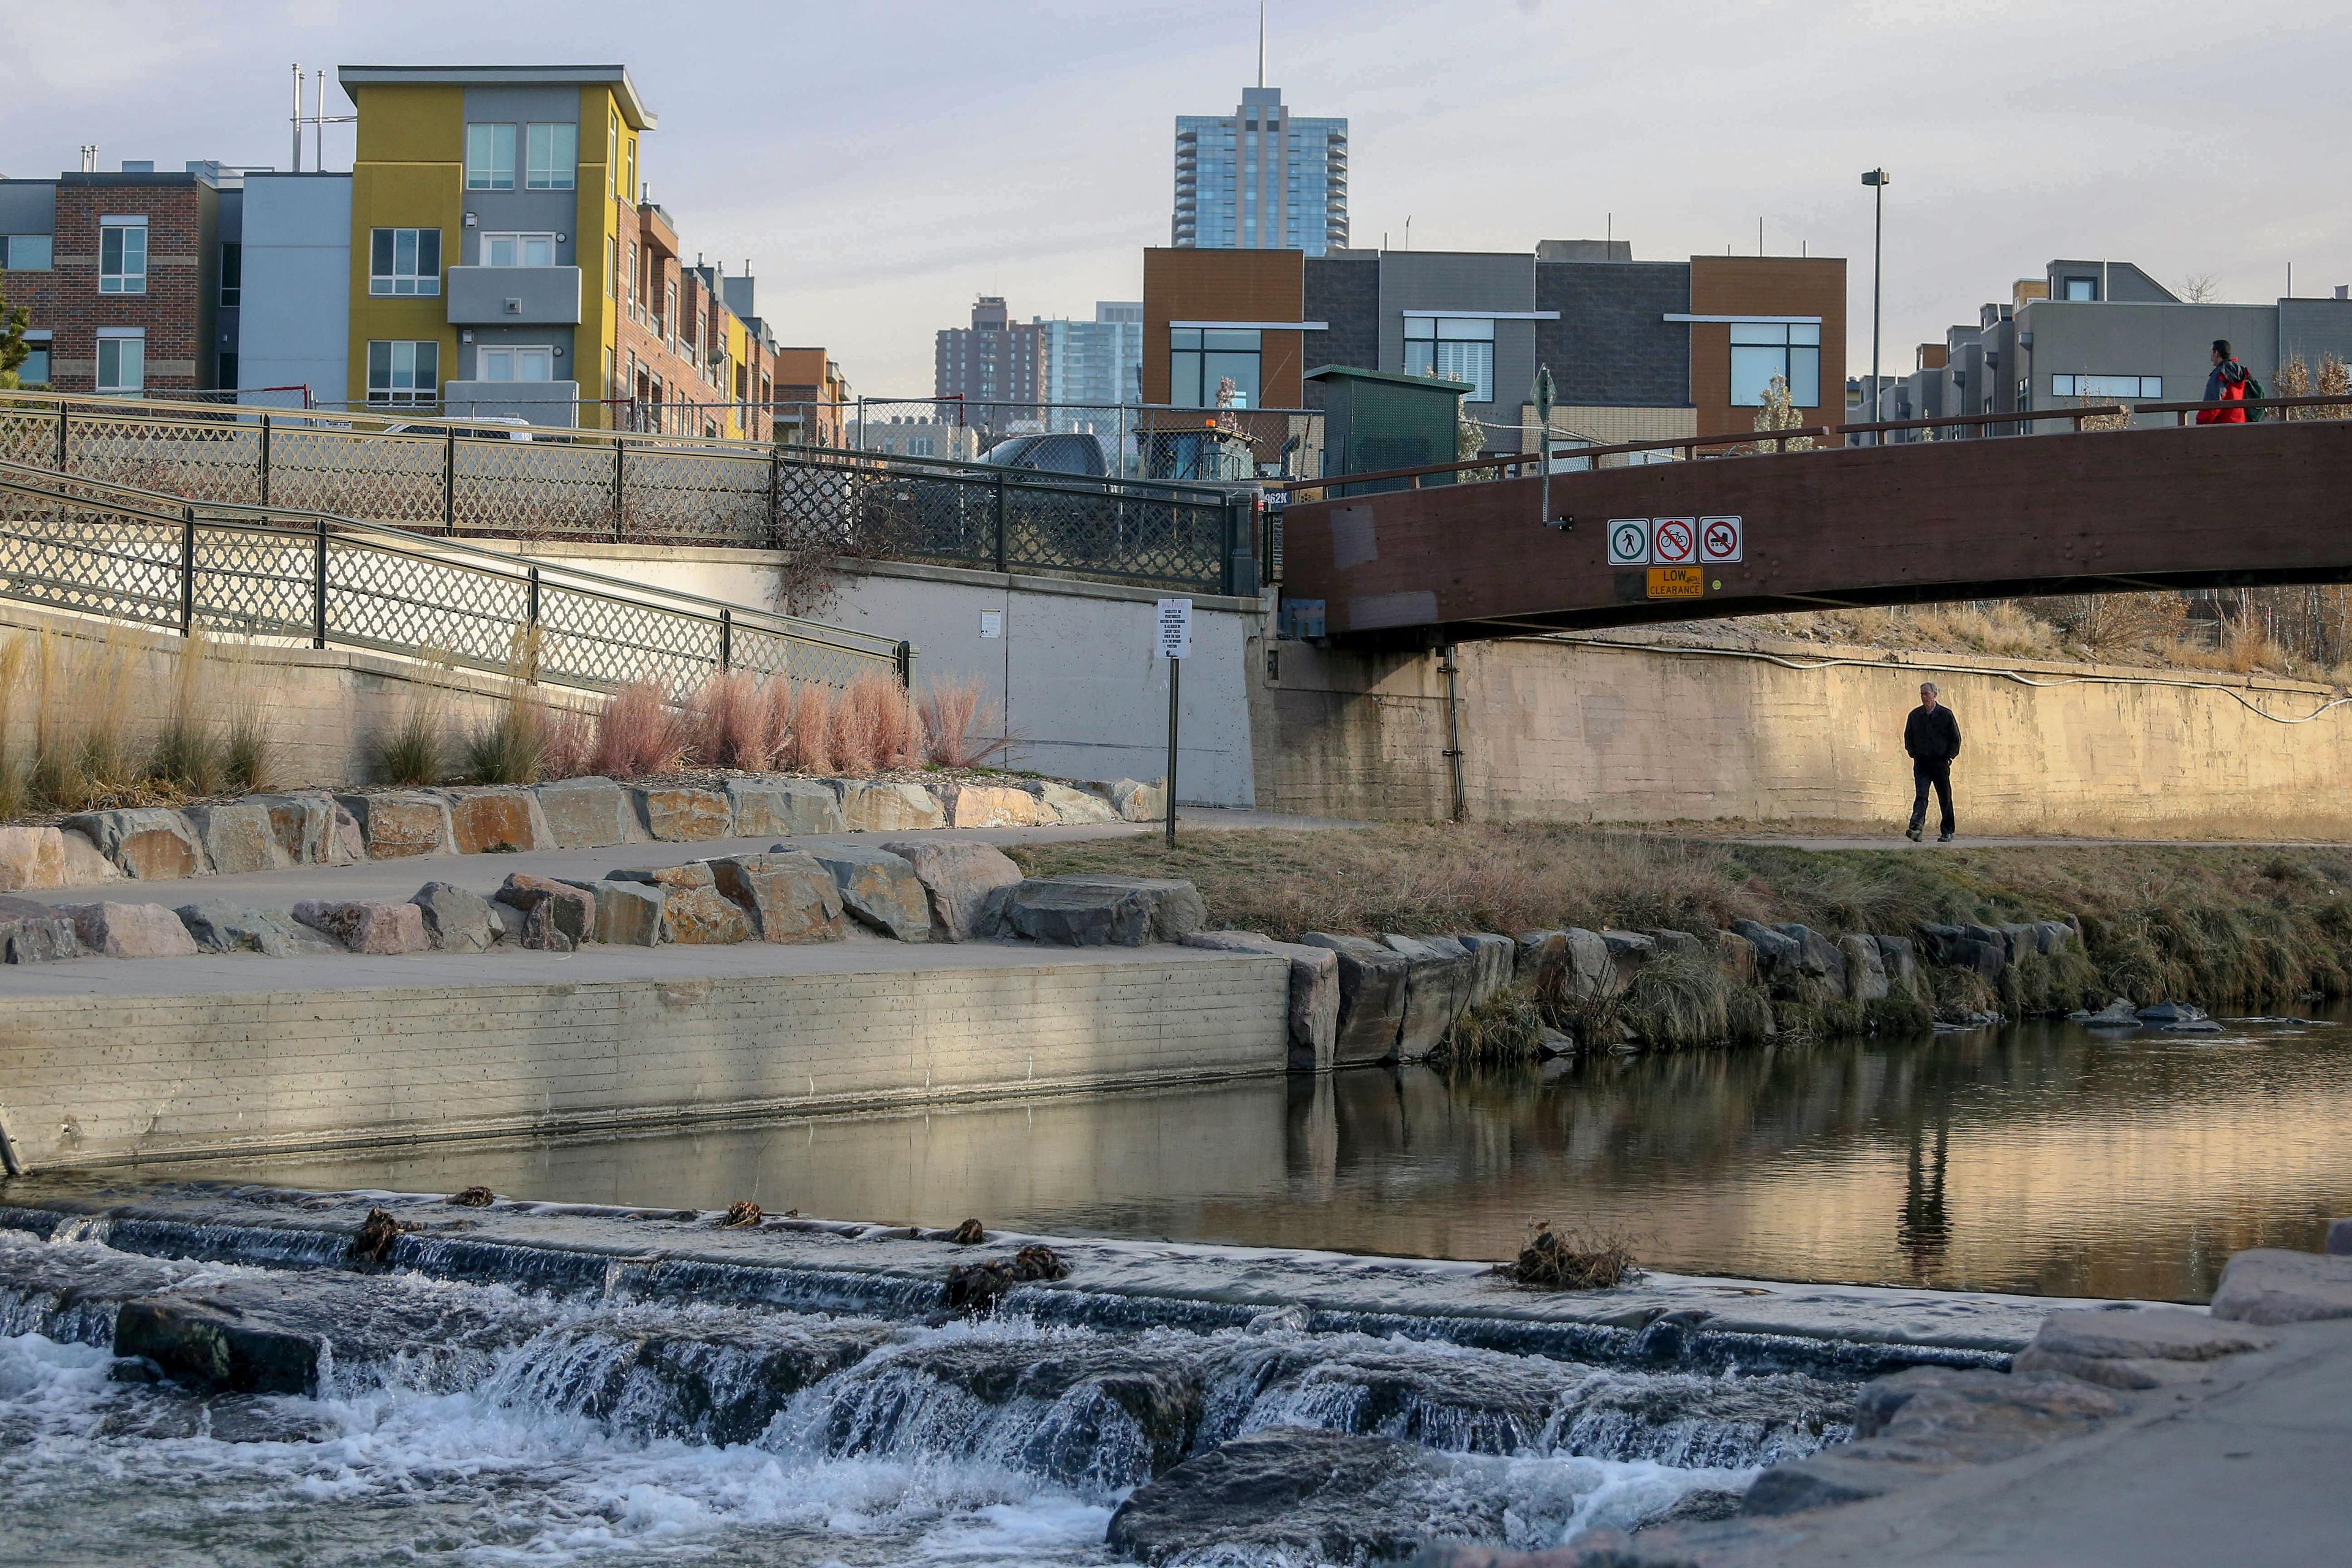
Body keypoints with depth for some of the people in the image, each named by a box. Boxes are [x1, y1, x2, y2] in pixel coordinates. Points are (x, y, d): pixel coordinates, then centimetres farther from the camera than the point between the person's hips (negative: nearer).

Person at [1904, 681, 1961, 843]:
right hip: (1921, 763, 1)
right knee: (1921, 796, -14)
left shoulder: (1946, 714, -1)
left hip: (1940, 762, -1)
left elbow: (1956, 738, 3)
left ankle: (1947, 832, 15)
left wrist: (1949, 757, -4)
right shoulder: (1915, 715, 6)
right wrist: (1913, 754, 4)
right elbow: (1908, 737, 16)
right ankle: (1916, 828, -27)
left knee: (1945, 798, 5)